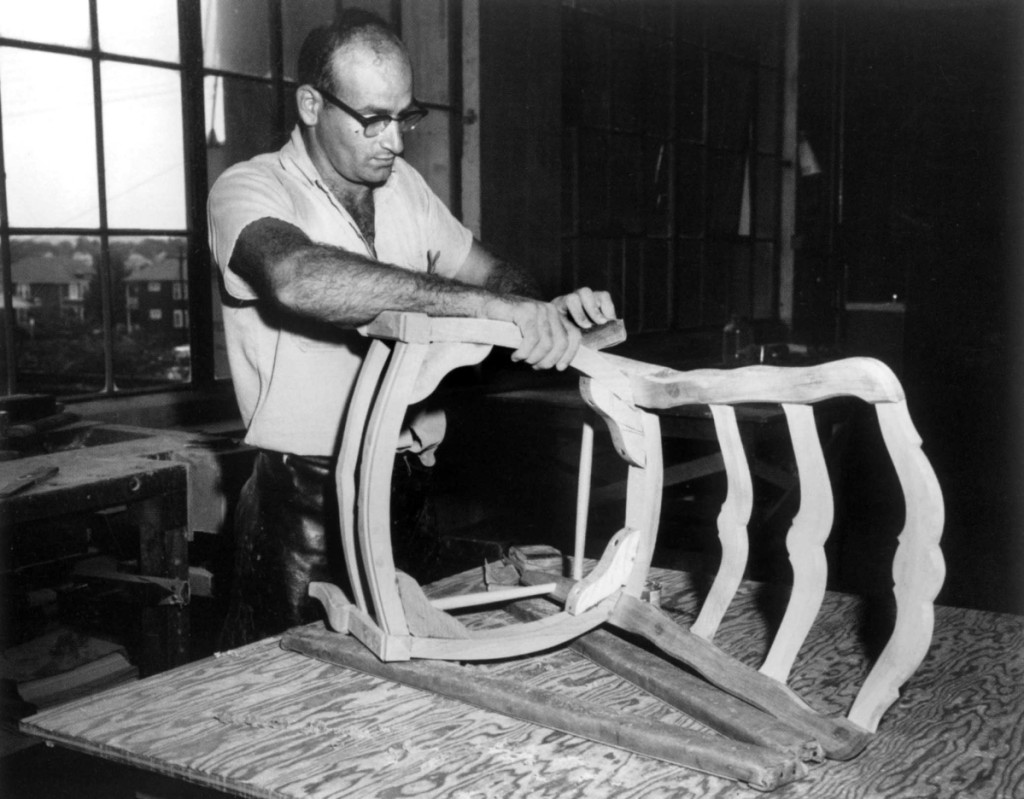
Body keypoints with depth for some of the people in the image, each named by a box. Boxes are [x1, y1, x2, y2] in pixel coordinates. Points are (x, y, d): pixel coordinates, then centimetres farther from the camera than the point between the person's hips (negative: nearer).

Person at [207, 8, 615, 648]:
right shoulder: (249, 189, -10)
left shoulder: (406, 188, 10)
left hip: (408, 482, 5)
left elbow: (487, 270, 17)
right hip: (307, 495, -5)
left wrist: (546, 311, -8)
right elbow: (297, 275, -33)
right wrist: (485, 304, -39)